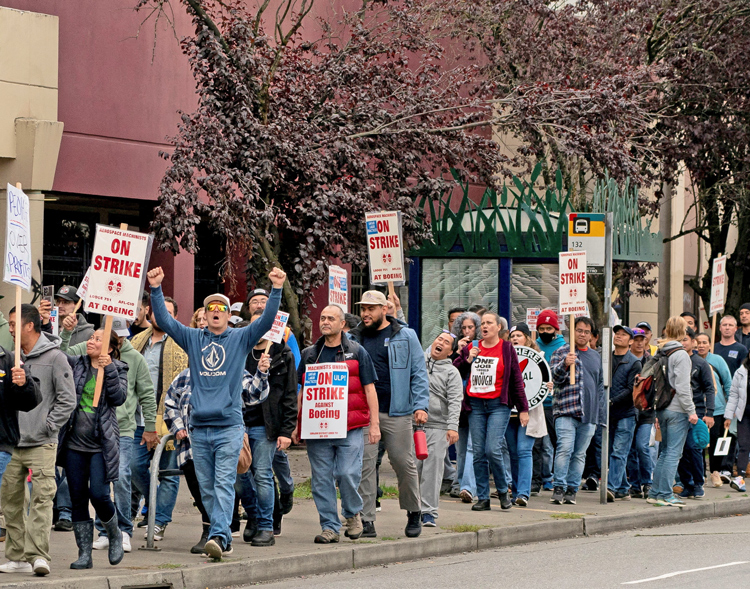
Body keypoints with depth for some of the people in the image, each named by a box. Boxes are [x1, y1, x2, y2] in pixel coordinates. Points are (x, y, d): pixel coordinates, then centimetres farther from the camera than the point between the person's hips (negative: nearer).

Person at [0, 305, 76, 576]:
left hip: (41, 445, -6)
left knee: (41, 499, -12)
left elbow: (67, 399, -6)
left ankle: (38, 554, -17)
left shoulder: (55, 358, -5)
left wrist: (48, 426, -9)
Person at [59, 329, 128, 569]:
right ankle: (84, 554, 10)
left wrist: (109, 370, -19)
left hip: (101, 445, -3)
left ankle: (114, 534, 18)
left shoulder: (118, 369, 2)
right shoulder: (76, 364, 9)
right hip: (75, 443, 3)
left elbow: (119, 397, -11)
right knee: (78, 499, 3)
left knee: (98, 494, -11)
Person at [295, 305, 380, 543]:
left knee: (348, 474, -11)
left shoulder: (356, 352, 6)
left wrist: (374, 424, -3)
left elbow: (369, 389, 5)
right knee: (321, 479, 0)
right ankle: (329, 526, 7)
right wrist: (296, 424, 10)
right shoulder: (310, 354, 14)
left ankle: (353, 514, 14)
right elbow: (301, 392, 18)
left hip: (350, 427, -3)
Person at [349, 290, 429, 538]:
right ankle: (366, 520, 0)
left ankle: (414, 513, 19)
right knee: (364, 465, -2)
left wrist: (421, 405, -7)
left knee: (404, 463, 1)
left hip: (397, 413, -2)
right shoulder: (353, 339, 11)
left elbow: (419, 373, 3)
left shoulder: (405, 336, 5)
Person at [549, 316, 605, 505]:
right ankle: (559, 488, -14)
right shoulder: (562, 352, 5)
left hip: (589, 415, 5)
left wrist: (600, 415, 19)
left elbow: (600, 386, 24)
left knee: (580, 454, 5)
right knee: (565, 448, -17)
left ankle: (571, 490, 9)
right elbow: (555, 377, -8)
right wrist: (565, 364, -28)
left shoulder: (595, 357, 19)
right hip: (566, 411, -5)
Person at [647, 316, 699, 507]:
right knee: (673, 452, -4)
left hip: (663, 409, 7)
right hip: (677, 410, -7)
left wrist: (657, 413, 16)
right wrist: (691, 411, -11)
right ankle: (665, 494, -6)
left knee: (665, 452, 14)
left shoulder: (660, 354, 10)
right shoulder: (681, 355, -12)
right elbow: (682, 387, -16)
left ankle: (655, 493, 14)